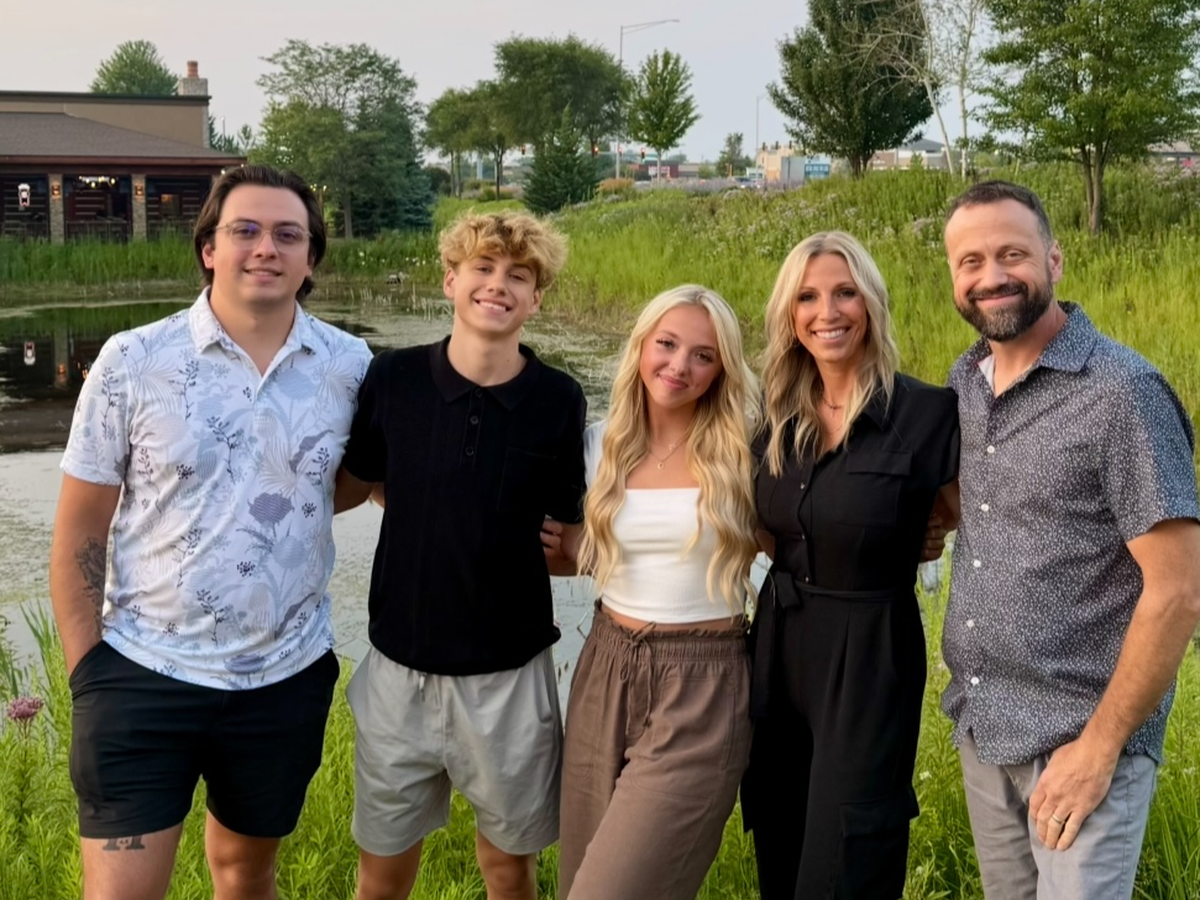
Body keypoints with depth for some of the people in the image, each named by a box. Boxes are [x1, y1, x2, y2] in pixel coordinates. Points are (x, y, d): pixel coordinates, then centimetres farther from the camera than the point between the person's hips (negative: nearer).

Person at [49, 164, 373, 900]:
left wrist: (282, 505, -6)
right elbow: (81, 529, -3)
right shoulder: (133, 361, -8)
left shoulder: (352, 367, -4)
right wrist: (86, 670, -5)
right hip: (143, 675, -2)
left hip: (286, 677, 2)